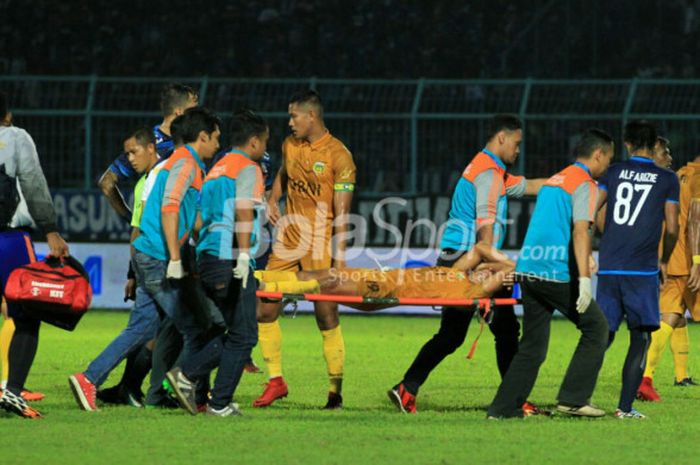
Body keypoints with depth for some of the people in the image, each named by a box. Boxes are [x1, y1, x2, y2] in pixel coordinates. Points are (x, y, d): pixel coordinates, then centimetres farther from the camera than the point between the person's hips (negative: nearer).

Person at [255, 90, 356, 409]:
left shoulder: (338, 156, -10)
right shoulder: (290, 145, 8)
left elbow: (341, 214, -12)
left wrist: (339, 260, -16)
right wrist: (272, 200, 10)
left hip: (320, 245, -7)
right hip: (289, 237, 7)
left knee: (327, 317, -5)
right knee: (264, 309, 3)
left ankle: (336, 391, 2)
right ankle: (275, 380, 14)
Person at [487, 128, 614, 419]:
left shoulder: (555, 179, 22)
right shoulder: (584, 184, -5)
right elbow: (580, 231, -19)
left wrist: (584, 259, 43)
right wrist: (584, 278, -26)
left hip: (527, 271, 8)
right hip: (557, 273, -8)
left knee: (532, 346, 11)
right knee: (596, 328, 5)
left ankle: (504, 408, 6)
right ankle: (573, 398, 1)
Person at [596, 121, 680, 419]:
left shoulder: (613, 173, 8)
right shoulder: (667, 179, 3)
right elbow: (672, 229, 3)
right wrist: (664, 261, 21)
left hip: (608, 268, 3)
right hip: (642, 271, -3)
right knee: (640, 339, 3)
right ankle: (625, 407, -5)